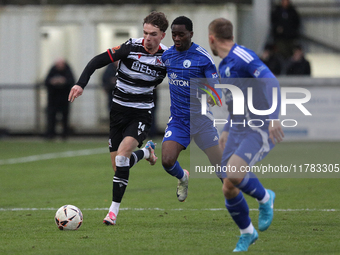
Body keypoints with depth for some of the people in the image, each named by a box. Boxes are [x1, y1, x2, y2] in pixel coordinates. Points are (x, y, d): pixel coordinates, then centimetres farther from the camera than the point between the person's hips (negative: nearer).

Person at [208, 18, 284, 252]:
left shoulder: (242, 57, -14)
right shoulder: (224, 66, 16)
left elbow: (271, 83, -24)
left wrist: (273, 117, -32)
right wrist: (227, 130, 25)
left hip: (260, 131, -9)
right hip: (238, 131, 9)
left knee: (234, 174, -28)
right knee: (229, 189, 2)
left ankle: (265, 198, 1)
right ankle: (247, 233, 23)